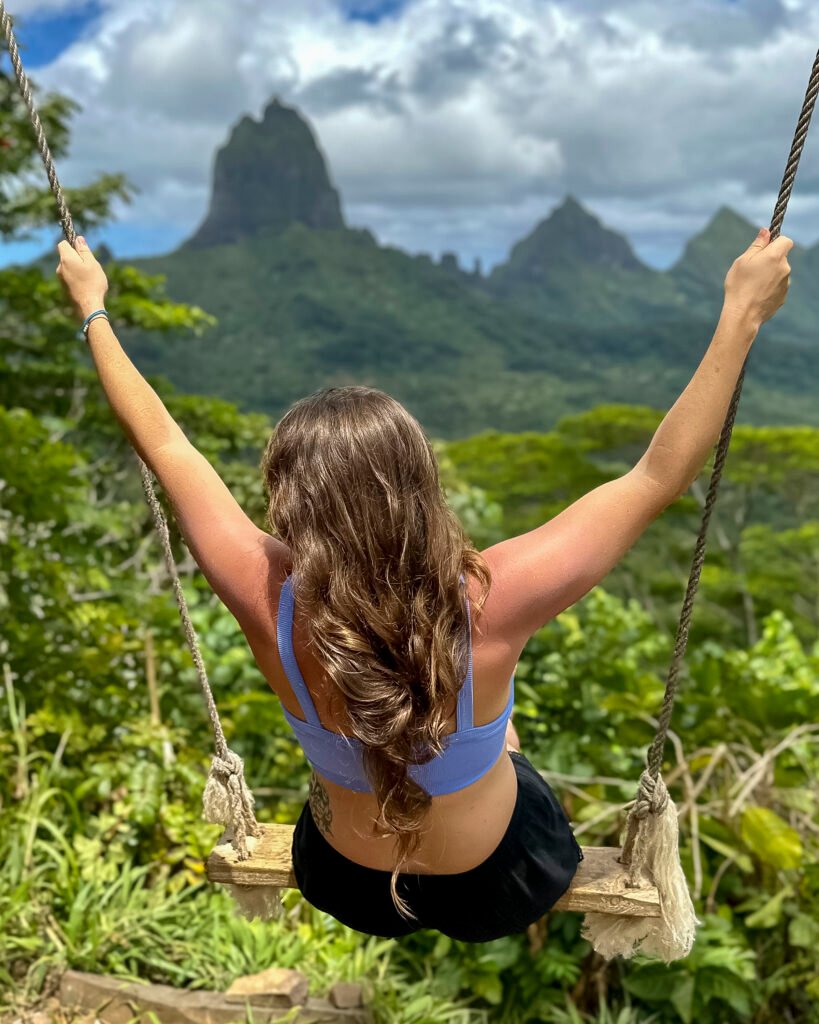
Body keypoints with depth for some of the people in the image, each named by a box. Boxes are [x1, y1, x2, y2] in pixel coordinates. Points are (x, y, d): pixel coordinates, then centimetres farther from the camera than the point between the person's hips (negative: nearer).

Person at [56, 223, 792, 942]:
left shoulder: (268, 601, -33)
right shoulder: (488, 605, -38)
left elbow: (161, 440, -19)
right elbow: (660, 474, -27)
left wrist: (93, 306, -5)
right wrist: (743, 312, -19)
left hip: (347, 886, 2)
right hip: (495, 888, -1)